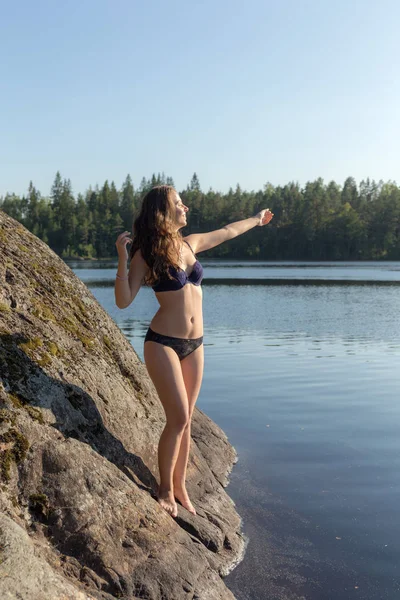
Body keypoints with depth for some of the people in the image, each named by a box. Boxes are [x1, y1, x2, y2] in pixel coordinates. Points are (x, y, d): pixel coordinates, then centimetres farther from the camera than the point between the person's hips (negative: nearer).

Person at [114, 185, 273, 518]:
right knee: (179, 419, -8)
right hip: (163, 343, -5)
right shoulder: (146, 254, -8)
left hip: (195, 344, 6)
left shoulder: (191, 243, 8)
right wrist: (123, 258, -25)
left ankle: (180, 485, 23)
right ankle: (165, 489, 11)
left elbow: (227, 232, 26)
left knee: (185, 420, 10)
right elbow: (124, 301, -15)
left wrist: (257, 219, 40)